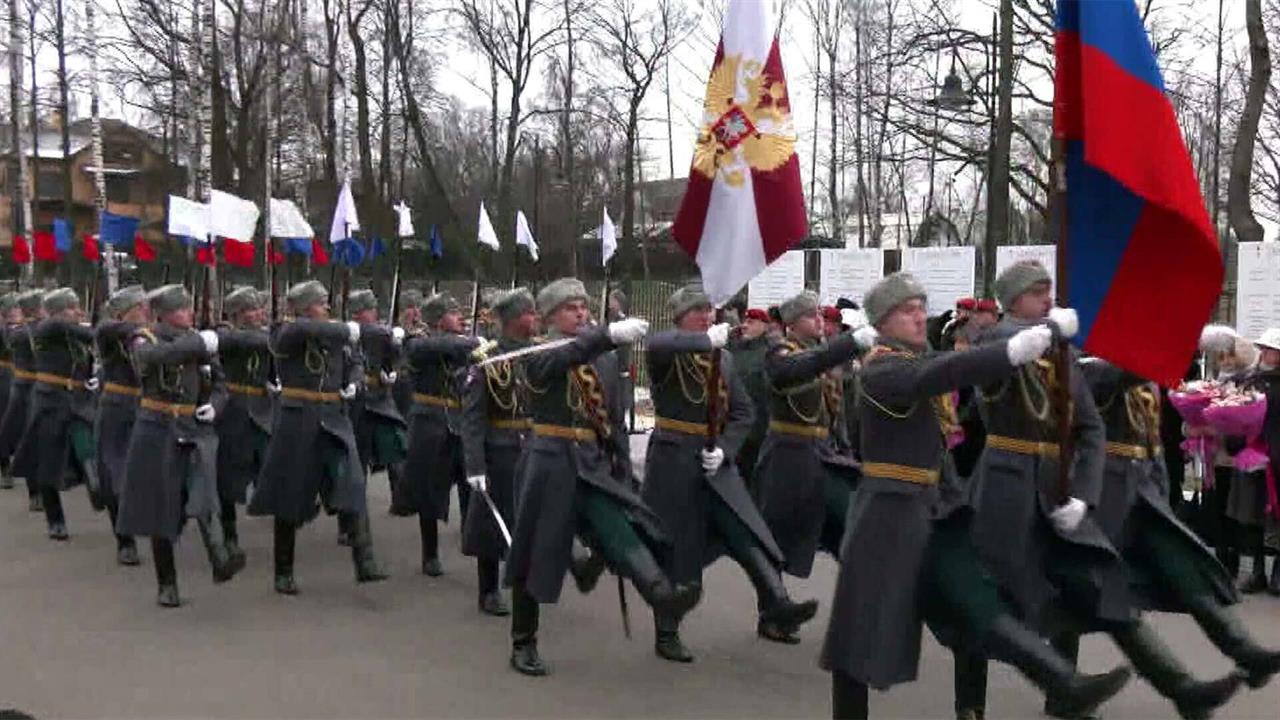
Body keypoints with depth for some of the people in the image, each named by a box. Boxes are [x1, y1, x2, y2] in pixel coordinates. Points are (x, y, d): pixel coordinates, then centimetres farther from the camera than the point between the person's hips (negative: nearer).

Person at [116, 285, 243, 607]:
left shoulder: (202, 342, 8)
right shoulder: (144, 339, -2)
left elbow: (220, 385, 18)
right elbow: (152, 355, -28)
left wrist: (213, 406, -4)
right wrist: (198, 343, -24)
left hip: (197, 433, 1)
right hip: (157, 433, -1)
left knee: (203, 496, -21)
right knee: (161, 508, 5)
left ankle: (221, 561, -36)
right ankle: (166, 585, 16)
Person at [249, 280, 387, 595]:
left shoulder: (336, 336, 9)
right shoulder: (285, 335, -6)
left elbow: (355, 364, 22)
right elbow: (304, 330, -30)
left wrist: (353, 384, 0)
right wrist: (347, 330, -23)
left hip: (334, 423, 4)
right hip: (296, 423, -3)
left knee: (352, 488, -12)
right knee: (289, 498, 5)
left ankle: (365, 563, -15)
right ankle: (283, 572, 18)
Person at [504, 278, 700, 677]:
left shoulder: (605, 360, 12)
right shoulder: (537, 356, -2)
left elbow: (615, 420, 15)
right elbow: (562, 358, -28)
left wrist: (624, 473, 9)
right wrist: (610, 333, -41)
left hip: (594, 467, 4)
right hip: (548, 465, -3)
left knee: (623, 532, -19)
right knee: (534, 556, 4)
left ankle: (663, 595, -40)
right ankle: (523, 643, 17)